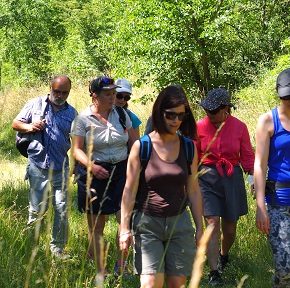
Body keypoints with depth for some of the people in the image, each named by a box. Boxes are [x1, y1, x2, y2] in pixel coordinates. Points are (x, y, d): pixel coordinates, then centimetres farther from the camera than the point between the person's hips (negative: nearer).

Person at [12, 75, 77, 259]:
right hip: (38, 166, -2)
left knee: (62, 209, 2)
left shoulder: (72, 113, 9)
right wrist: (30, 127, -14)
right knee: (38, 208, 1)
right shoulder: (36, 104, 4)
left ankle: (58, 247, 14)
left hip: (61, 168, 2)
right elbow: (16, 123, 7)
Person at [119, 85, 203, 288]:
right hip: (147, 224, -3)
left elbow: (193, 190, 9)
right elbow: (130, 190, -3)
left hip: (179, 224, 3)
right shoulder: (141, 146, -6)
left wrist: (200, 227, 9)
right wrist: (124, 229, -5)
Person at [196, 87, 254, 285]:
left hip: (232, 179, 1)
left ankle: (224, 255, 42)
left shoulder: (239, 127, -5)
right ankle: (214, 273, -6)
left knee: (229, 229, 10)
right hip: (208, 178, -1)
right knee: (213, 225, -11)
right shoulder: (200, 127, -5)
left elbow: (247, 157, 2)